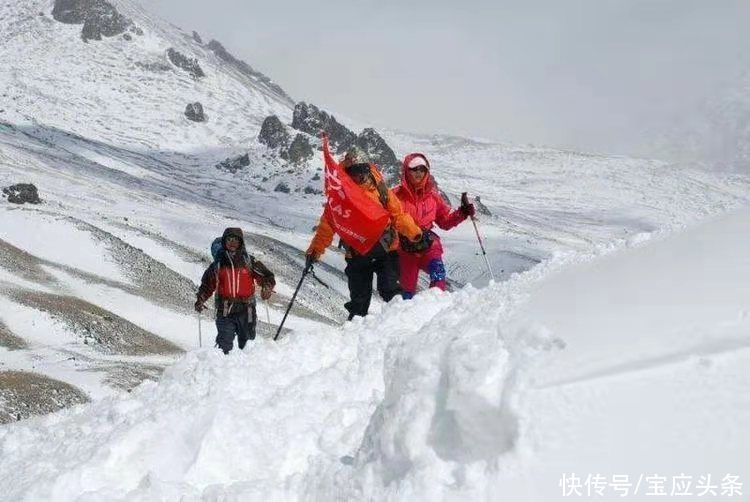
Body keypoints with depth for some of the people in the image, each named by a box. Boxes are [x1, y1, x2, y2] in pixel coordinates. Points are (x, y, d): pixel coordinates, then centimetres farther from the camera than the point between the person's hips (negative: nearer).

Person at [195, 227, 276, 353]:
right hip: (225, 313, 0)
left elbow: (267, 276, 5)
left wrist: (267, 287, -15)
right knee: (224, 346, -11)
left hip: (246, 310, 0)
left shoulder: (249, 261, 4)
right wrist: (200, 300, 2)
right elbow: (207, 284, 16)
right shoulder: (218, 263, 8)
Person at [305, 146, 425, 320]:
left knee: (391, 291, -7)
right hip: (357, 255, 0)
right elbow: (327, 225, 4)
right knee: (359, 300, 5)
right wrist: (315, 250, -2)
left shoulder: (380, 190, 3)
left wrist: (415, 234, -6)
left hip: (385, 249, 0)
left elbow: (398, 214, 5)